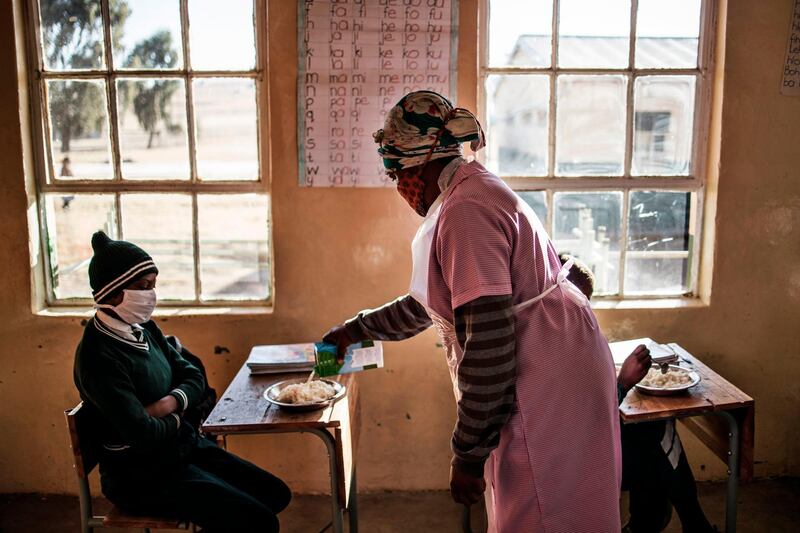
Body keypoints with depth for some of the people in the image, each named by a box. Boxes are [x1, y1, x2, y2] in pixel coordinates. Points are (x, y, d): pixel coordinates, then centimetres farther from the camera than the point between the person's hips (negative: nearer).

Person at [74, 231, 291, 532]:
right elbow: (143, 435, -27)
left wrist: (169, 403, -14)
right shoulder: (99, 356, -23)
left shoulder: (144, 329, 3)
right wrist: (175, 419, -6)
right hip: (142, 475, -8)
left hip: (183, 447, 8)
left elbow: (194, 379, 9)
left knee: (276, 494, 5)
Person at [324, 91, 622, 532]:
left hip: (548, 391, -10)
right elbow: (428, 303, 25)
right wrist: (355, 330, 33)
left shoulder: (466, 209, -21)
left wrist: (467, 454, -18)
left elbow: (487, 340, -26)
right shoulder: (472, 191, 13)